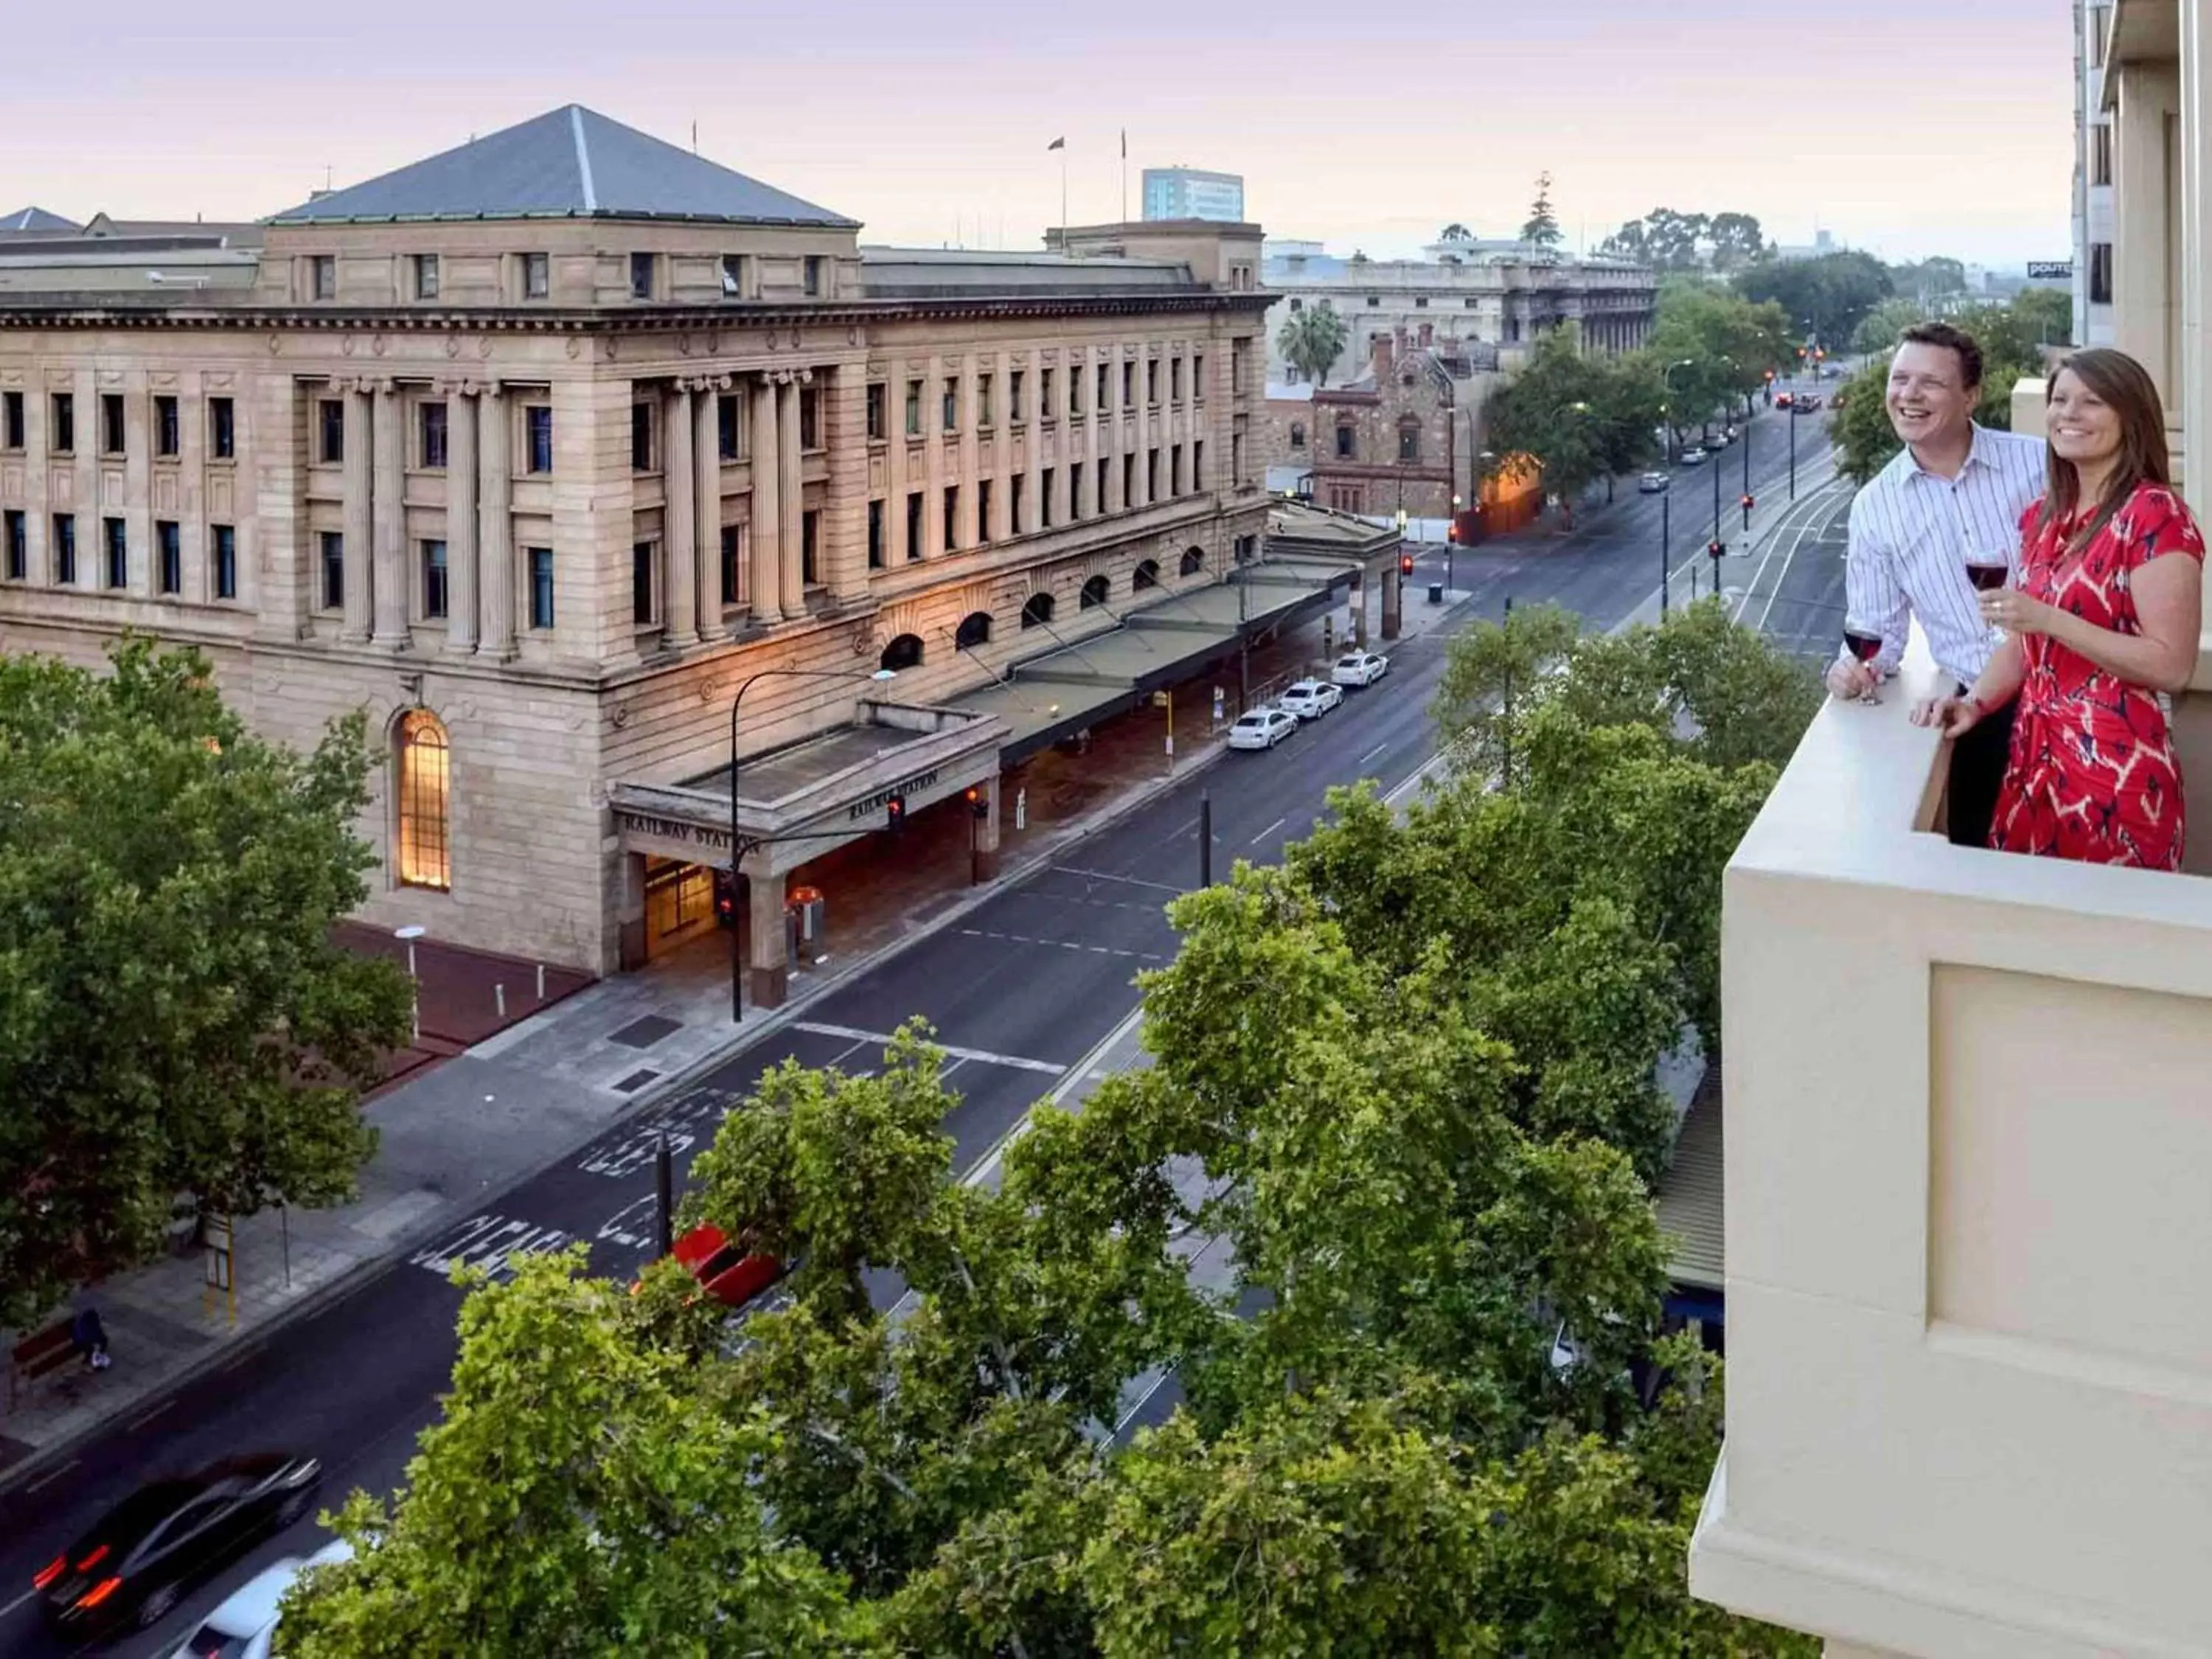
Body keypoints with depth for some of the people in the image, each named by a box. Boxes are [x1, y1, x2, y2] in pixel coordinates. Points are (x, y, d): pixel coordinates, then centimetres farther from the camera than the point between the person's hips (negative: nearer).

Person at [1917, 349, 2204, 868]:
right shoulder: (2042, 518, 12)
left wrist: (2049, 619, -21)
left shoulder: (2155, 514, -11)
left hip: (2115, 765, -7)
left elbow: (2173, 665, -16)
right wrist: (1975, 703, 0)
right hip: (2034, 758, 7)